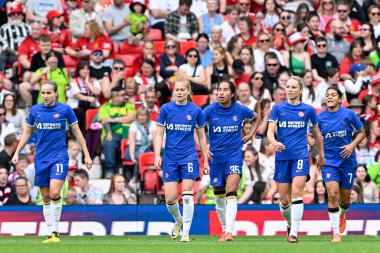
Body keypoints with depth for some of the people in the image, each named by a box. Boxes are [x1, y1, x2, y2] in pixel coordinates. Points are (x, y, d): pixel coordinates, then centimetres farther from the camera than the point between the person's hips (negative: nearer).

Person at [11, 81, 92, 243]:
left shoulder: (65, 109, -4)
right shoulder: (35, 110, 4)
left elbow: (77, 133, 3)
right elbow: (27, 133, 15)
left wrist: (87, 155, 2)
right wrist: (17, 153, 9)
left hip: (59, 157, -4)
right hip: (41, 158, 4)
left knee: (54, 193, -19)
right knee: (45, 197, 4)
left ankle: (55, 231, -8)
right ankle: (50, 234, 11)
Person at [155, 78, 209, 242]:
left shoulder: (196, 111, 1)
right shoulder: (166, 109, 1)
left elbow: (202, 138, 8)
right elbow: (159, 134, 3)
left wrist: (206, 161, 7)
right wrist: (157, 155, -8)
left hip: (189, 156, -1)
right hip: (170, 158, 1)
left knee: (187, 195, -10)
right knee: (170, 198, -2)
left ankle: (186, 232, -2)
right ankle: (178, 220, 29)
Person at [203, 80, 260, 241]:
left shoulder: (240, 110, -2)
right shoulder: (210, 110, -5)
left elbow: (256, 118, 18)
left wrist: (250, 135, 7)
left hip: (234, 156, -2)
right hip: (215, 157, 2)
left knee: (231, 194, -17)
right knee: (219, 196, 11)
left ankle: (229, 232, -24)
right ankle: (224, 229, 29)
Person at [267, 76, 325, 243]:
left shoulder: (308, 110, 5)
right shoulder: (278, 108, 6)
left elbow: (317, 133, 17)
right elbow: (270, 131, -3)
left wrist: (321, 155, 22)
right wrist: (274, 142, -25)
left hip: (300, 155, -2)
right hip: (282, 156, 2)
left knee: (296, 193, -18)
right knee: (283, 200, 4)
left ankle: (294, 233, -19)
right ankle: (290, 224, 33)